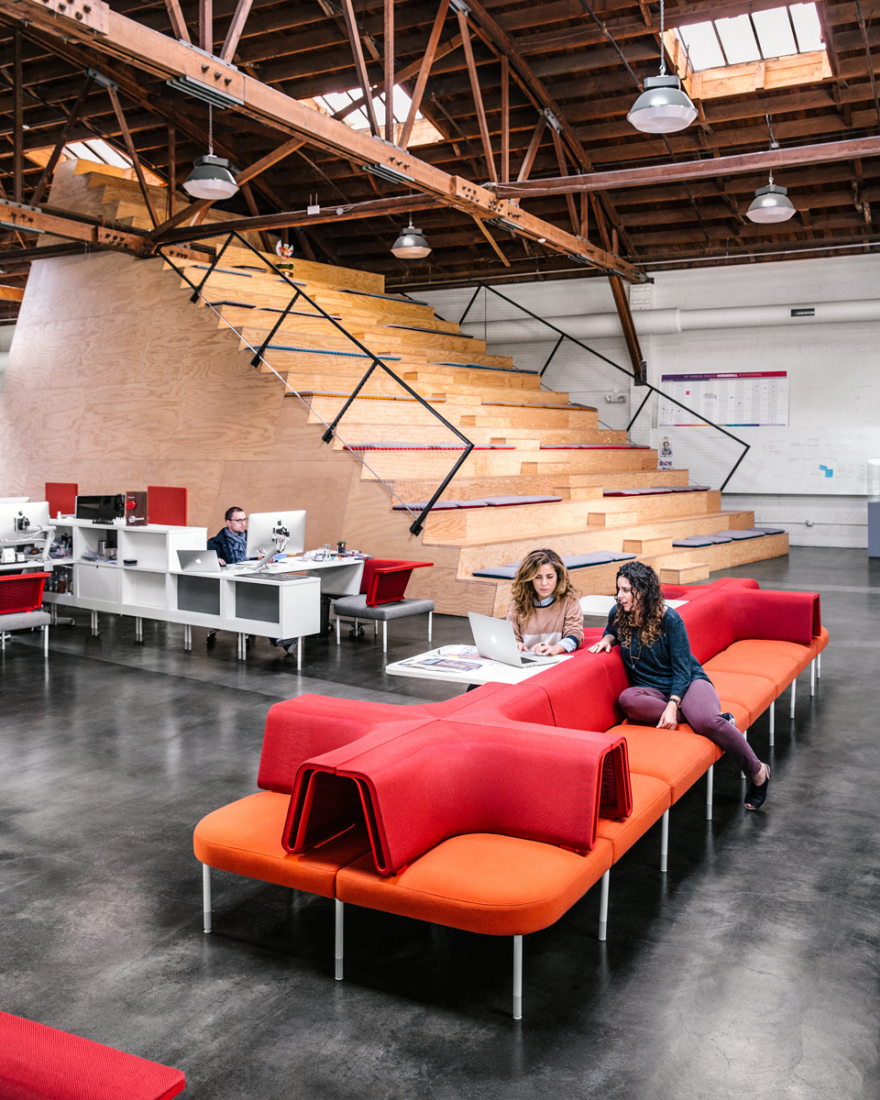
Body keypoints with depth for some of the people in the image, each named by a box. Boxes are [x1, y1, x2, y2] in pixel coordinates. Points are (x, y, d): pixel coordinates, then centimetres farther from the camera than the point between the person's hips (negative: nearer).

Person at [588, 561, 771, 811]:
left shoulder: (669, 619, -11)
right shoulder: (618, 614, 1)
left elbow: (682, 668, -11)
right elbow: (612, 630, 27)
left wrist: (673, 705, -25)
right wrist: (608, 638, 1)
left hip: (688, 682, -3)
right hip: (652, 690, 4)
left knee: (706, 721, -36)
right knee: (628, 699, -34)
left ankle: (758, 773, -12)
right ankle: (703, 717, -23)